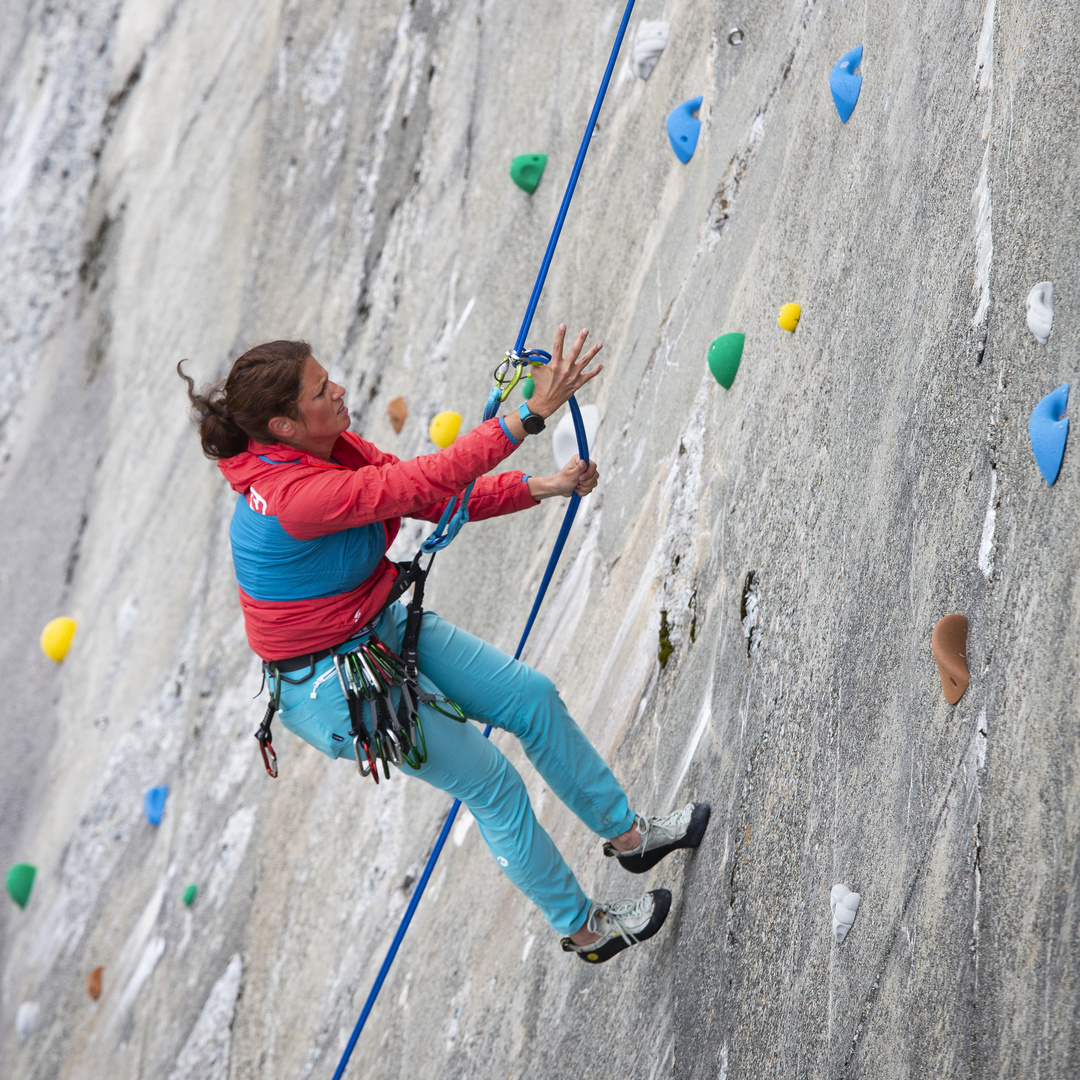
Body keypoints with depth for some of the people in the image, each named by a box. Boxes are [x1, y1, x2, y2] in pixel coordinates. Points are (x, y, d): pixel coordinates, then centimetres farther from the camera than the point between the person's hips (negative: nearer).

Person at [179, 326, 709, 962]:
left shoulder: (332, 446, -7)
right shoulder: (291, 497, -35)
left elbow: (439, 501, -2)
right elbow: (426, 482, -39)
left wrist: (540, 487, -13)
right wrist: (533, 411, -41)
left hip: (384, 627, 9)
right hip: (332, 684, -9)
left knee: (534, 696, 9)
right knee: (492, 783, 2)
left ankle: (626, 832, 27)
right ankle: (582, 928, 22)